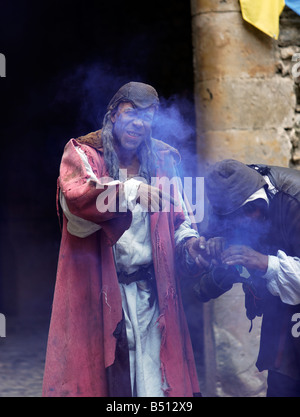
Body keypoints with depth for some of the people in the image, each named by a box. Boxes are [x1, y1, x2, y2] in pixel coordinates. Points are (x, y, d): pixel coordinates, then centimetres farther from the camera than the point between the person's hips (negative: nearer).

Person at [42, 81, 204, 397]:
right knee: (97, 366, -3)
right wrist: (130, 190, -32)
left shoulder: (161, 159, 14)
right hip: (97, 285, -3)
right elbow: (74, 197, -19)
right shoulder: (82, 153, 1)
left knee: (152, 375, 0)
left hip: (149, 287, 4)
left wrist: (186, 237, -5)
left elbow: (174, 212, 18)